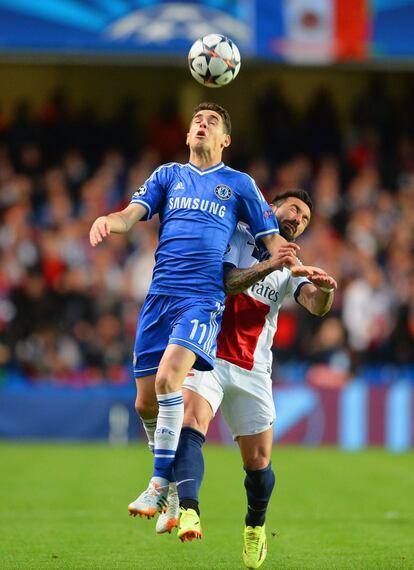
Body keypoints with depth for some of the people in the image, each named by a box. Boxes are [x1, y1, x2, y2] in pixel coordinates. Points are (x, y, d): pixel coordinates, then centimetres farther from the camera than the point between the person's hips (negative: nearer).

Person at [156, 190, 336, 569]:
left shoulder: (291, 270, 16)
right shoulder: (236, 238, 6)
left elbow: (315, 306, -3)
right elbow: (223, 282, -11)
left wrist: (325, 289, -26)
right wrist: (268, 265, -24)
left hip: (252, 371, 4)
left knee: (258, 461, 4)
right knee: (191, 424, -28)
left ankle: (256, 526, 30)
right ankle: (186, 510, -46)